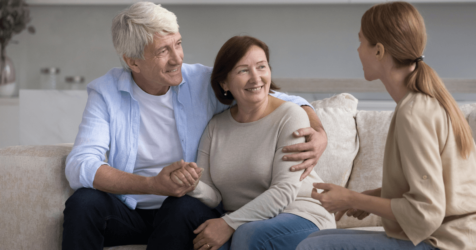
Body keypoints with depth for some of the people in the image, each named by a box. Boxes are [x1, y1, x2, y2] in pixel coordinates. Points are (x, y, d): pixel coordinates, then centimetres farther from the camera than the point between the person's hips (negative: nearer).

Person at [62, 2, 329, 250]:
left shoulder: (203, 82, -3)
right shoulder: (106, 92, -5)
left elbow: (282, 100, 2)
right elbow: (79, 166, -18)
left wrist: (319, 135, -21)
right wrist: (153, 185, -32)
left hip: (187, 208, 0)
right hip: (127, 211, 0)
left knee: (184, 208, -35)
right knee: (83, 201, -30)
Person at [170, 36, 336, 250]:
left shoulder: (290, 116, -9)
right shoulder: (216, 126, 7)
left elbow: (284, 191, -17)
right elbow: (213, 196, 1)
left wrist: (229, 224, -22)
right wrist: (193, 185, -22)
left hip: (302, 216, -3)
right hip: (241, 220, 3)